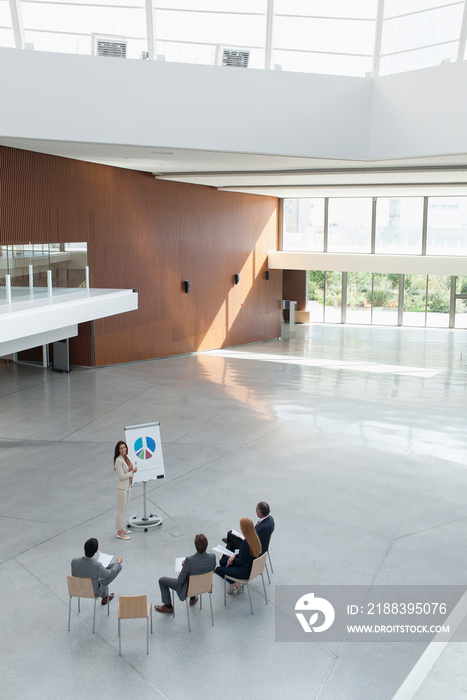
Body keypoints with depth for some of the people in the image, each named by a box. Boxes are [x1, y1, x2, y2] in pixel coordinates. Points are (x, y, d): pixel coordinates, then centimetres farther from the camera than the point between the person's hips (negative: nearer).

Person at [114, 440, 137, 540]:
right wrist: (133, 471, -14)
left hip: (127, 486, 8)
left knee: (123, 510, 19)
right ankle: (119, 533, 9)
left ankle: (121, 529, 31)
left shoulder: (127, 457, 5)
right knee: (121, 511, 0)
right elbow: (122, 476, -21)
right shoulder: (118, 461, -20)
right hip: (121, 488, -8)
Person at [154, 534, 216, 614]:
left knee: (162, 580, 17)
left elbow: (180, 580, -23)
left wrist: (184, 566, -6)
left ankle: (168, 607, 34)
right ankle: (193, 599, 51)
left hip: (188, 589, -5)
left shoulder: (189, 560, -36)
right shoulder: (213, 557, -23)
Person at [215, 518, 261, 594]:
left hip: (244, 573, -8)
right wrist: (235, 556, 1)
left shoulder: (245, 543, -31)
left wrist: (233, 560, -2)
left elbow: (241, 561, -21)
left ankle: (233, 583, 12)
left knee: (217, 569, 4)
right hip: (251, 568, 8)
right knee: (222, 562, 18)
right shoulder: (255, 539, -5)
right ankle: (232, 585, 20)